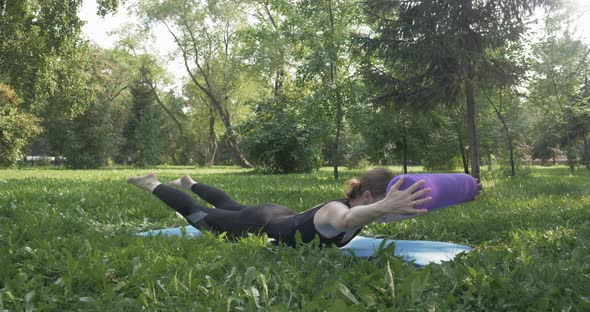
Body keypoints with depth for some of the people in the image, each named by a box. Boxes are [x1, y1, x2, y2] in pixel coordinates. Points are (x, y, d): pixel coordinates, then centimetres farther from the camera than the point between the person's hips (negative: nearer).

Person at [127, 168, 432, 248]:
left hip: (278, 217, 7)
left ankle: (190, 182, 62)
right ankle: (153, 185, 40)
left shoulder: (359, 206, -16)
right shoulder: (336, 210, -41)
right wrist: (384, 207, -83)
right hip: (257, 226, -7)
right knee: (195, 214, 17)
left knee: (228, 205, 35)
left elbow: (396, 207, -7)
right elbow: (345, 221, -66)